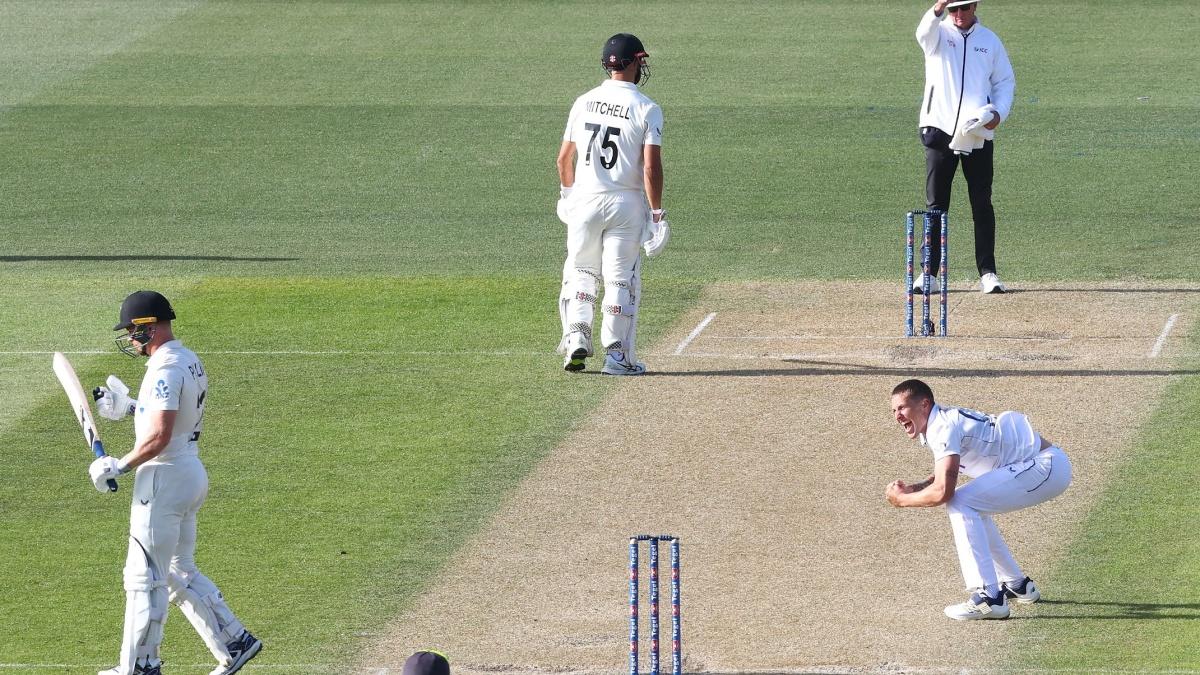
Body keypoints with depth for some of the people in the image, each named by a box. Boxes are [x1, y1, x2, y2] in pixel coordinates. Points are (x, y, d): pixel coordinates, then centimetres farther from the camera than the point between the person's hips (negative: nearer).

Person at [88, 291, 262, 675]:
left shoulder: (165, 369, -20)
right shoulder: (190, 362, 11)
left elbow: (159, 435, -27)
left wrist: (119, 467, -17)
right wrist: (129, 407, 17)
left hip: (164, 479, -10)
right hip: (191, 473, 10)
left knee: (145, 576, -1)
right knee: (179, 573, 18)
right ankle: (235, 642, 17)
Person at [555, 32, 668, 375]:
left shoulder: (584, 102, 4)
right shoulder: (647, 109, -8)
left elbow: (564, 158, 10)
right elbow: (651, 167, -14)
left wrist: (568, 194, 26)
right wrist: (656, 212, -8)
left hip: (584, 201, 3)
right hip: (626, 203, -3)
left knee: (580, 272, 17)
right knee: (621, 278, 5)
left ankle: (576, 337, 0)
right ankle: (618, 355, 6)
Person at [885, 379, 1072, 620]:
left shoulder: (944, 427, -17)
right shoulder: (940, 424, 14)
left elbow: (943, 491, -24)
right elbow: (943, 477, 26)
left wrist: (902, 499, -8)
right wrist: (912, 488, 7)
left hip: (1048, 465, -10)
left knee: (960, 505, -17)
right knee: (973, 507, 23)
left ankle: (989, 598, -22)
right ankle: (1017, 586, 31)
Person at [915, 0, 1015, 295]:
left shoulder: (989, 40, 11)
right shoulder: (939, 34, 3)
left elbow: (1005, 81, 14)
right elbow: (925, 32, -22)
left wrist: (999, 112, -6)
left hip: (978, 135, 1)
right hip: (940, 130, -1)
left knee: (982, 204, 2)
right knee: (936, 204, 1)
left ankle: (987, 273, 5)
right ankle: (929, 274, 3)